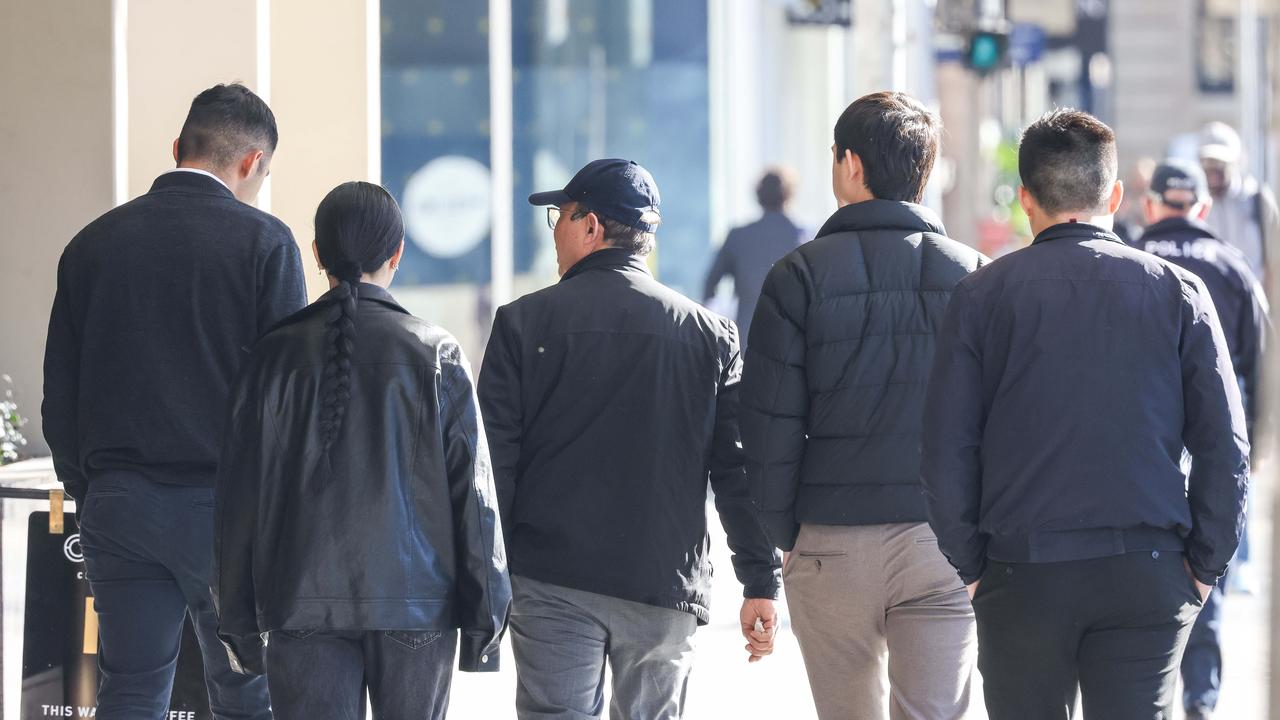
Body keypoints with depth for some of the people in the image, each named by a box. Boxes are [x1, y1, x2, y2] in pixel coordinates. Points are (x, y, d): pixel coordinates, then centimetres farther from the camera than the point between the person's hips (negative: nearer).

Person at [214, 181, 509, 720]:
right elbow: (472, 493, -2)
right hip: (416, 596, 0)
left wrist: (238, 615, 11)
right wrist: (484, 611, 5)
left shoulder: (275, 356, 1)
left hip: (302, 600, 0)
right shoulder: (437, 355, -2)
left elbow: (239, 493, 4)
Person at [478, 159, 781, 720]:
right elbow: (738, 466, 3)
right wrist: (761, 583, 5)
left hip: (552, 588, -2)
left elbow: (494, 458, -3)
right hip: (665, 589, 2)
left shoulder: (525, 322, -1)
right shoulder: (710, 335, 6)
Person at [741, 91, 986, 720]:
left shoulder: (800, 276, -3)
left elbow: (768, 426, -4)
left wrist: (785, 537, 5)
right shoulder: (972, 274, 1)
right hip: (941, 545, 0)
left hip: (832, 544, 0)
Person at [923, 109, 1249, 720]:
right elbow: (1225, 446, -1)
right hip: (1147, 576, 0)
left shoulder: (981, 295, 1)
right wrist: (1203, 565, 6)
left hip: (1021, 577, 0)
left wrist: (971, 567, 6)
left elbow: (945, 451, -2)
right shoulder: (1178, 291, 2)